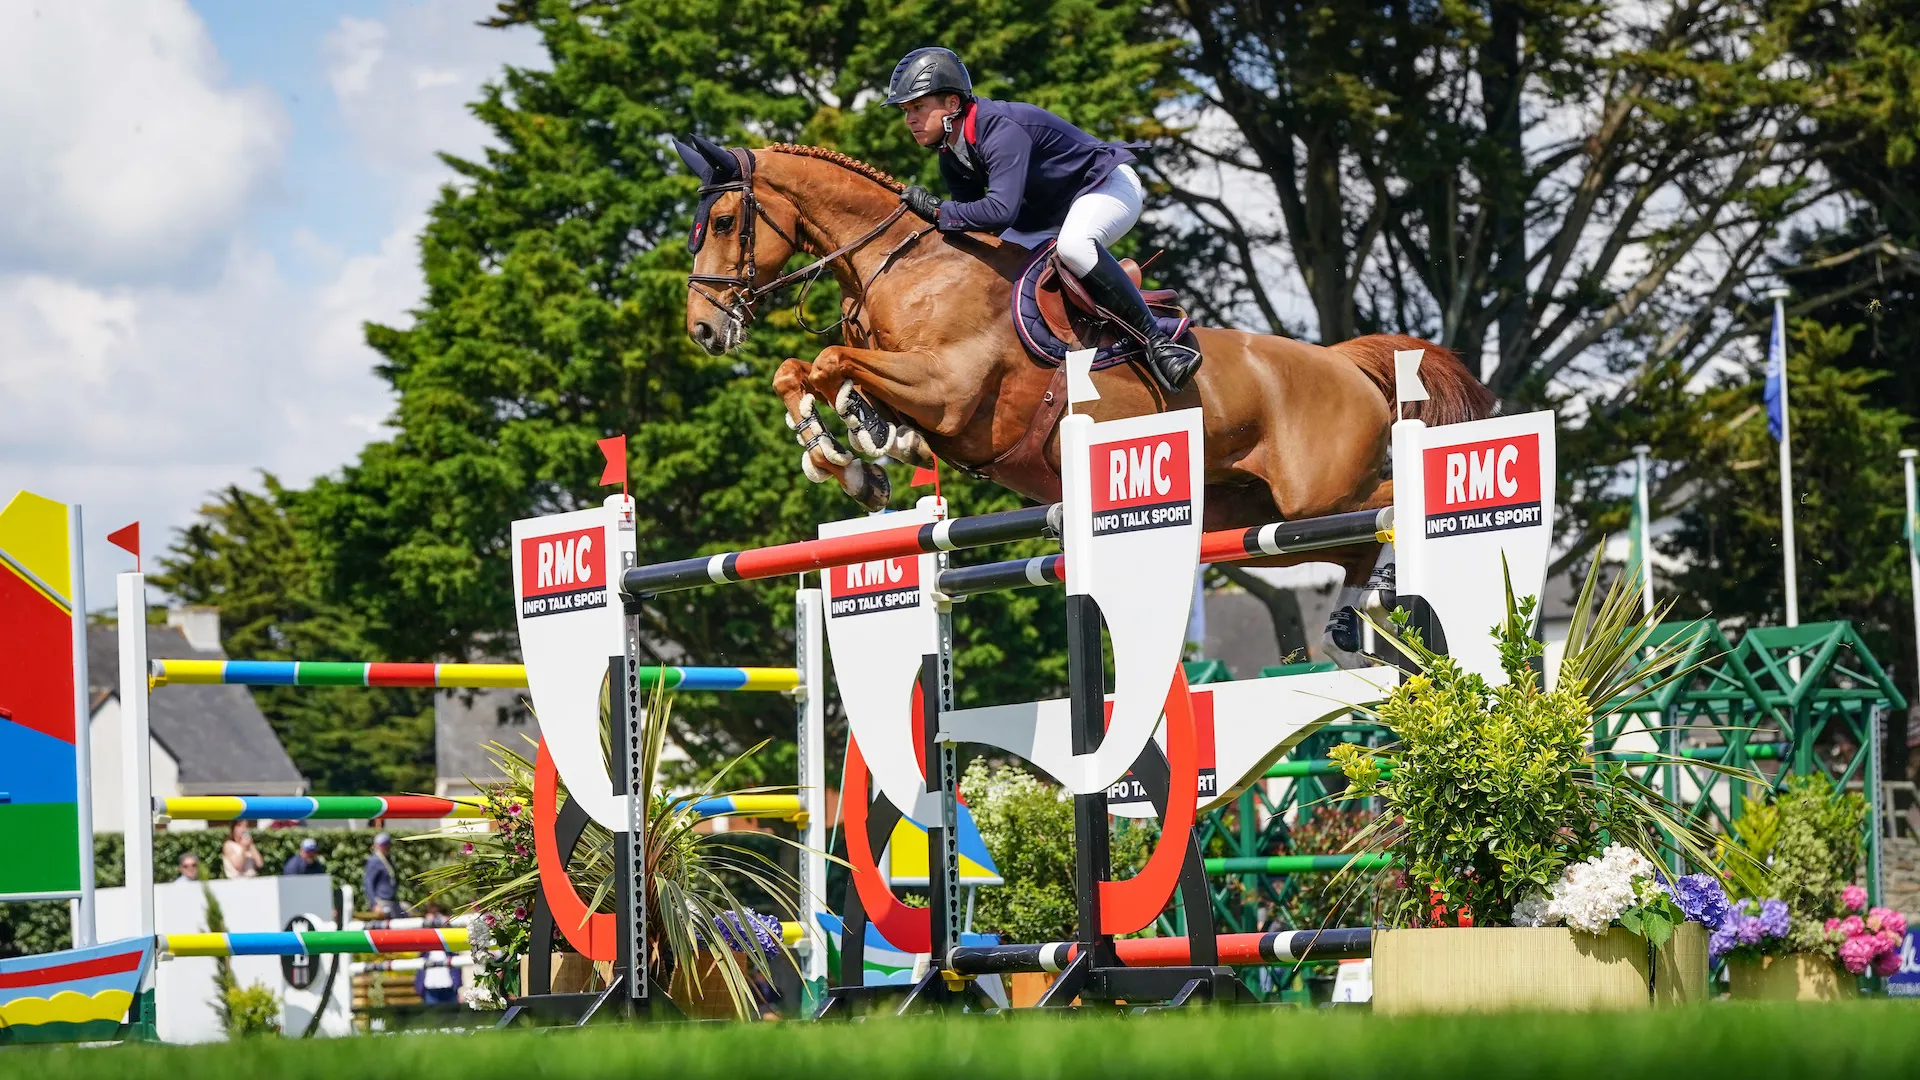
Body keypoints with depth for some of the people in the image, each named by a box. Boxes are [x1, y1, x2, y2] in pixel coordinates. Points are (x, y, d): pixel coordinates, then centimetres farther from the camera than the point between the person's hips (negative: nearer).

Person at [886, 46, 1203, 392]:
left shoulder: (1001, 128, -32)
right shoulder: (952, 159, -3)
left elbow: (1001, 210, -44)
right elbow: (972, 223, 2)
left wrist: (937, 209, -34)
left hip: (1109, 186, -10)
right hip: (1049, 213, 10)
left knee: (1072, 245, -40)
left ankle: (1156, 340, -32)